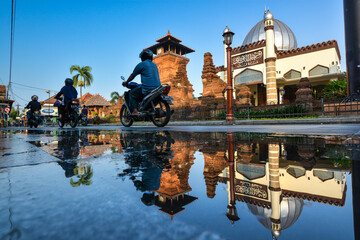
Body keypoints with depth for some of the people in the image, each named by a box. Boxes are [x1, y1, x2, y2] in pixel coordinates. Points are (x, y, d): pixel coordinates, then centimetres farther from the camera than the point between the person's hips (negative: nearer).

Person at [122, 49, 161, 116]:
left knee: (132, 93, 7)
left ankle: (135, 111, -12)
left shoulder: (141, 64, 2)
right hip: (158, 88, 7)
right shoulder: (155, 65, 24)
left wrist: (126, 82, 26)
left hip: (148, 88, -7)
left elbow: (133, 75, 10)